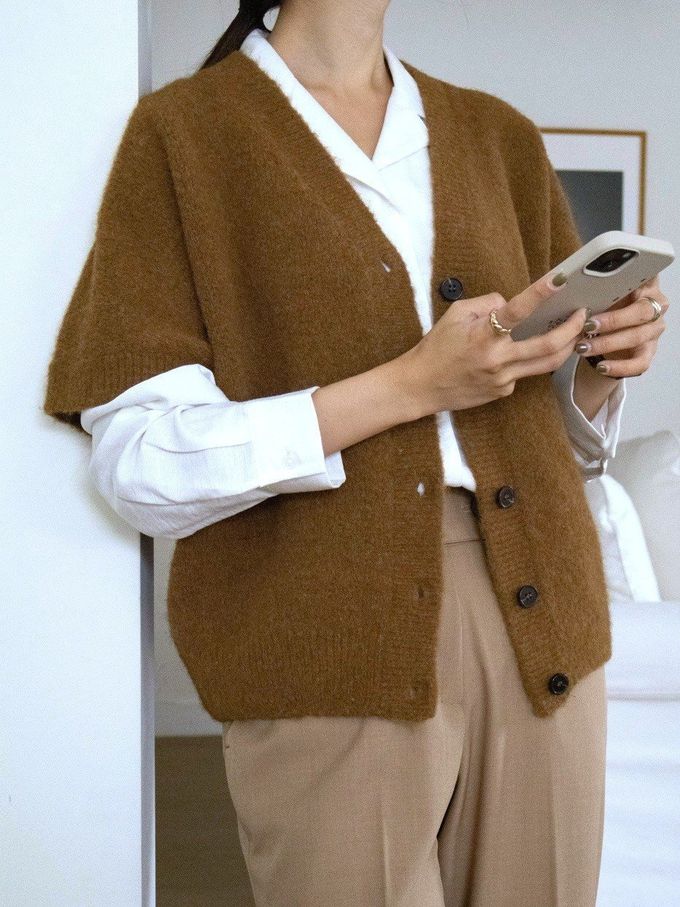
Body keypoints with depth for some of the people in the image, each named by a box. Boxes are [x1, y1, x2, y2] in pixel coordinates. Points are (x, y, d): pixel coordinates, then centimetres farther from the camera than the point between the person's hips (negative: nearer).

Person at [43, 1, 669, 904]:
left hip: (540, 621, 5)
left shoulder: (499, 135, 13)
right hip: (332, 654, -4)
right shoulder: (181, 131, -1)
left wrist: (603, 355, -4)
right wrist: (409, 384, -18)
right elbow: (141, 463, -11)